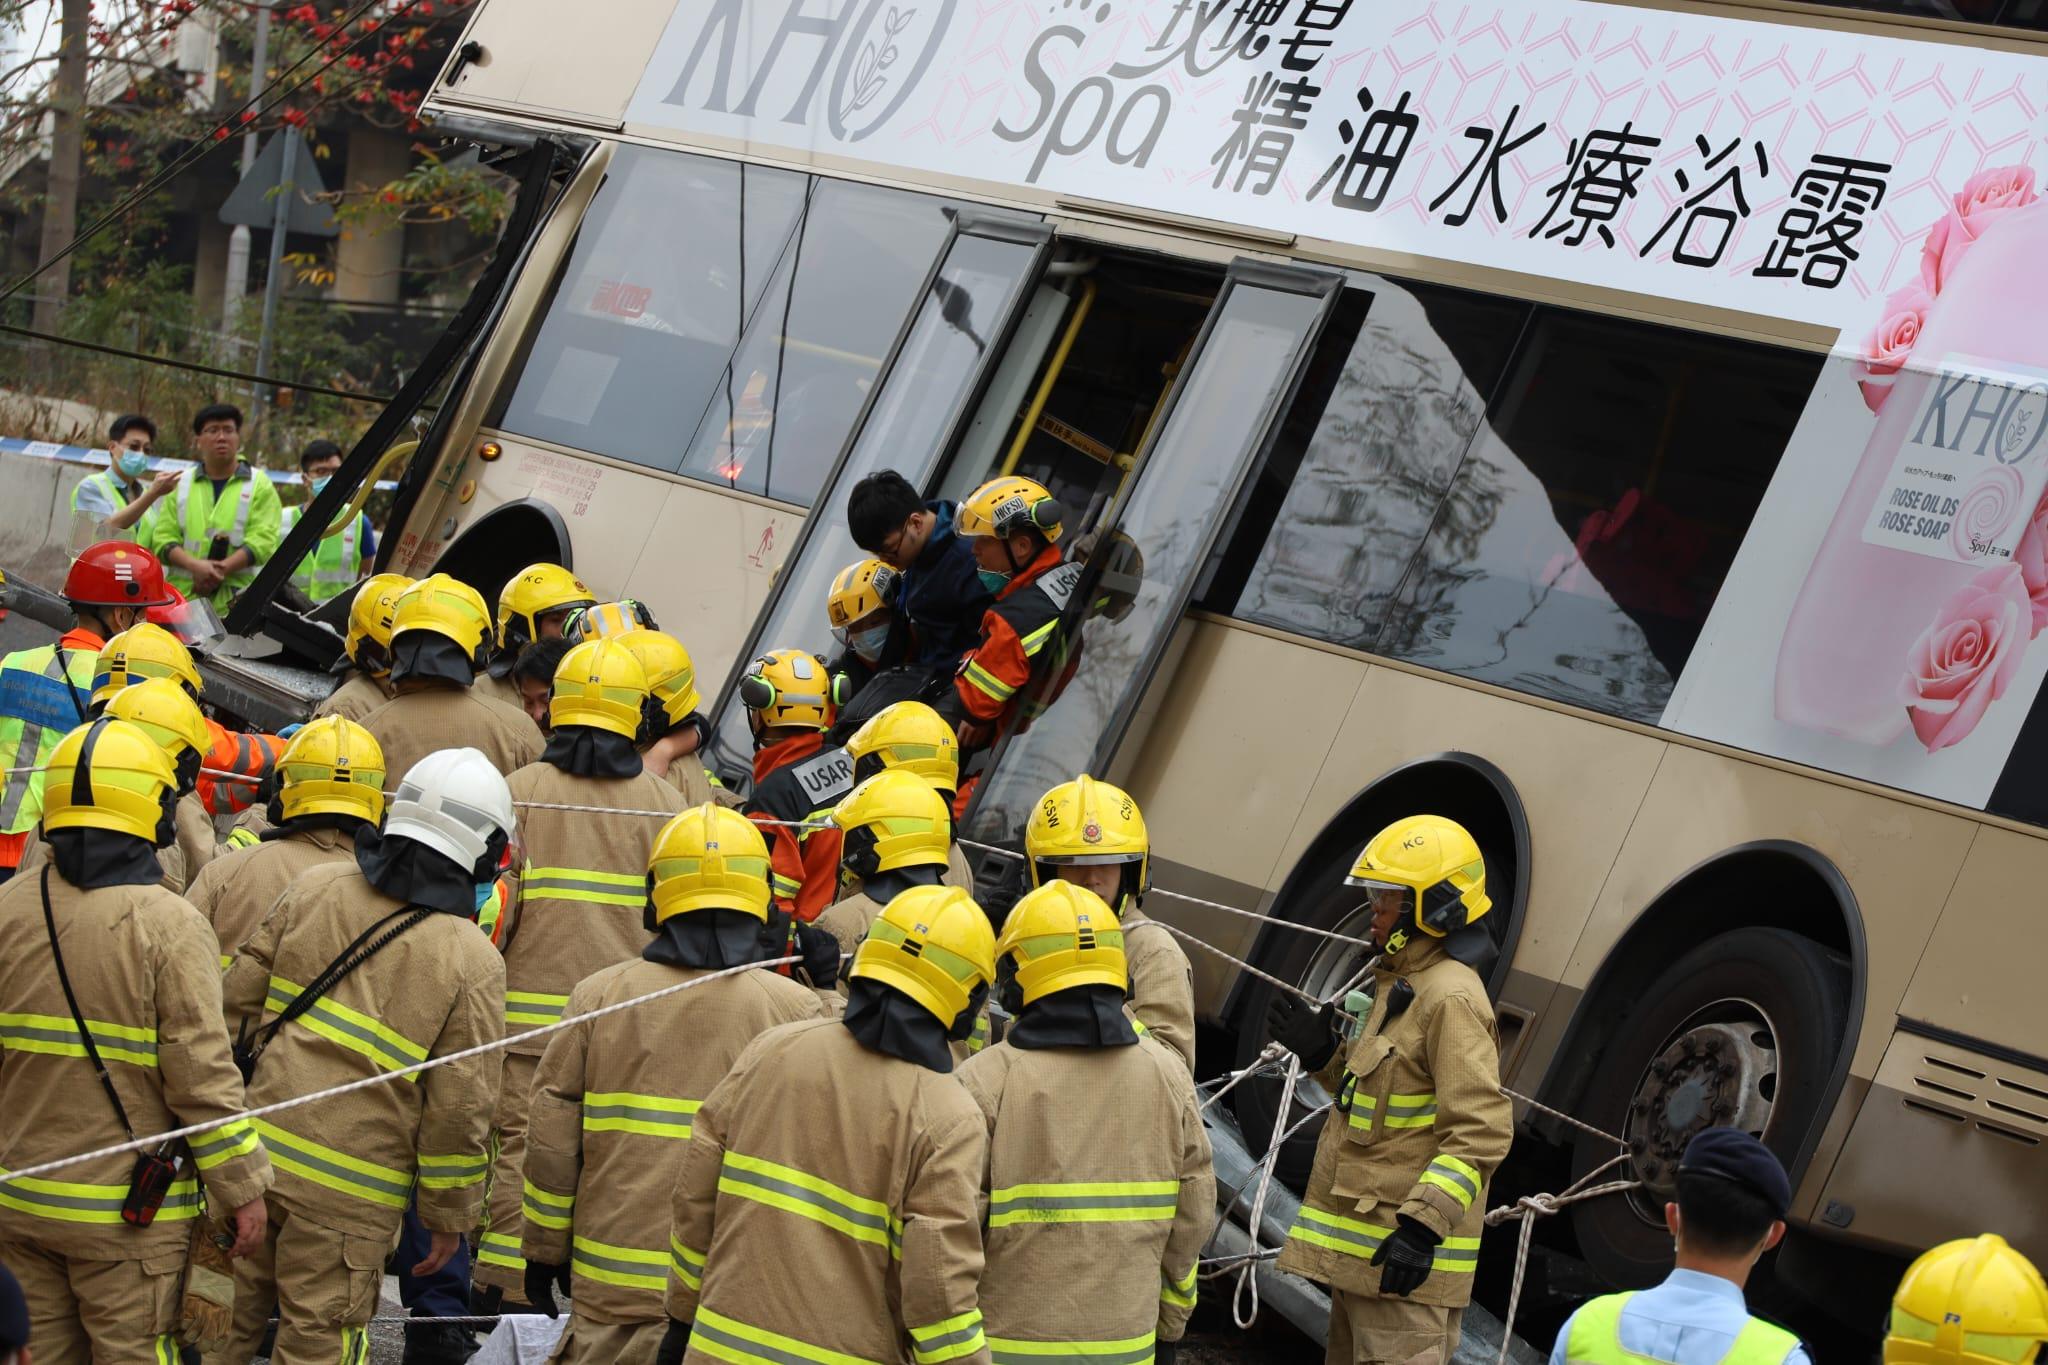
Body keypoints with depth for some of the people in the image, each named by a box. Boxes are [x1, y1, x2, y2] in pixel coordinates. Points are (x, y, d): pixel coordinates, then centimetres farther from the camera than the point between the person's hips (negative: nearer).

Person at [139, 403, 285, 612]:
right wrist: (196, 566, -14)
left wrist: (220, 571, -16)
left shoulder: (260, 486, 8)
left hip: (234, 601, -2)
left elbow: (262, 540, -3)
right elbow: (163, 538, 7)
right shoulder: (180, 484, 16)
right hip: (181, 597, 2)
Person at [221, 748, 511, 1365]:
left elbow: (237, 1001, 7)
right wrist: (449, 1215, 3)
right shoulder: (474, 965, -9)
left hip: (256, 1157, 4)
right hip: (350, 1195, -4)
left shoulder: (315, 887, 2)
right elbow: (461, 1108, -9)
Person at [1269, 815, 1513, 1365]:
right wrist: (1322, 1055, 8)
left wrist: (1423, 1226, -29)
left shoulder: (1451, 999, -18)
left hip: (1405, 1256, -11)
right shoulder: (1402, 985, 16)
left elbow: (1481, 1131, -24)